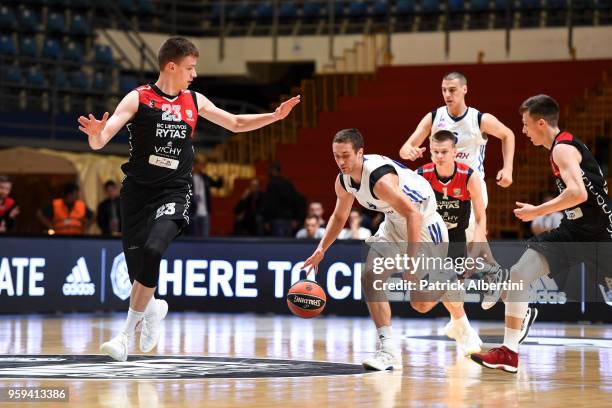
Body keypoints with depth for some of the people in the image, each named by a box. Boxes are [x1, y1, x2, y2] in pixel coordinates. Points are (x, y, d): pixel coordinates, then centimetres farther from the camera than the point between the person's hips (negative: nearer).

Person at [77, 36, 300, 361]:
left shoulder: (194, 101, 9)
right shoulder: (139, 98, -5)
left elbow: (236, 124, 24)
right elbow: (99, 141, -13)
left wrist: (275, 116, 14)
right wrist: (95, 134, -36)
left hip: (174, 193, 1)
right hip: (137, 191, -1)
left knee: (152, 251, -26)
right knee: (137, 272, 2)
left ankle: (126, 335, -17)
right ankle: (152, 308, 39)